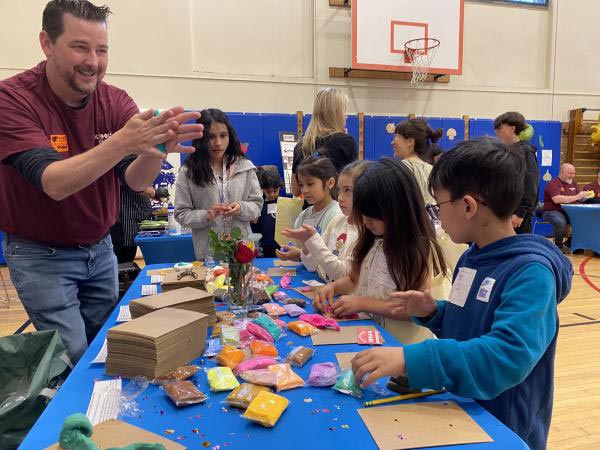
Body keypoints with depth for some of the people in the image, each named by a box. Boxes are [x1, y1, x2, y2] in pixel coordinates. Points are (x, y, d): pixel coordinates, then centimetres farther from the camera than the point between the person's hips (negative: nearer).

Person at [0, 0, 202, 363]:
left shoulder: (117, 102, -6)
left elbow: (135, 181, -16)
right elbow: (54, 183, -30)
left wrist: (155, 149, -38)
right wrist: (122, 141, -44)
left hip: (100, 249, 4)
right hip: (40, 254, -3)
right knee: (75, 361, -2)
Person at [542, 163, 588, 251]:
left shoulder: (573, 183, 15)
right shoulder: (553, 183, -10)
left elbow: (580, 199, 17)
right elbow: (557, 199, -25)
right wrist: (576, 197, -24)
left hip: (569, 212, 8)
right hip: (553, 212, -7)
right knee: (560, 222, -38)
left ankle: (568, 244, 0)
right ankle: (558, 246, -12)